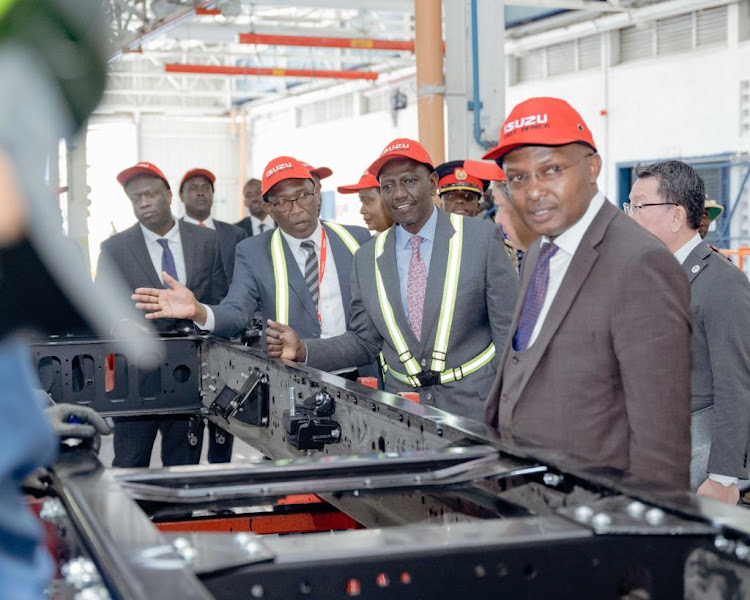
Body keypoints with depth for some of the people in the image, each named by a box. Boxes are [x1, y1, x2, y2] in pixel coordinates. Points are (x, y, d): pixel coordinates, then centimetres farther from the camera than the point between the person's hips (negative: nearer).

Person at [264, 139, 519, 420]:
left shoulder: (482, 238, -5)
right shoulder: (367, 259, 6)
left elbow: (508, 333, -5)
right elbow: (364, 341, 11)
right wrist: (302, 350, -5)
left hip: (474, 406, -2)